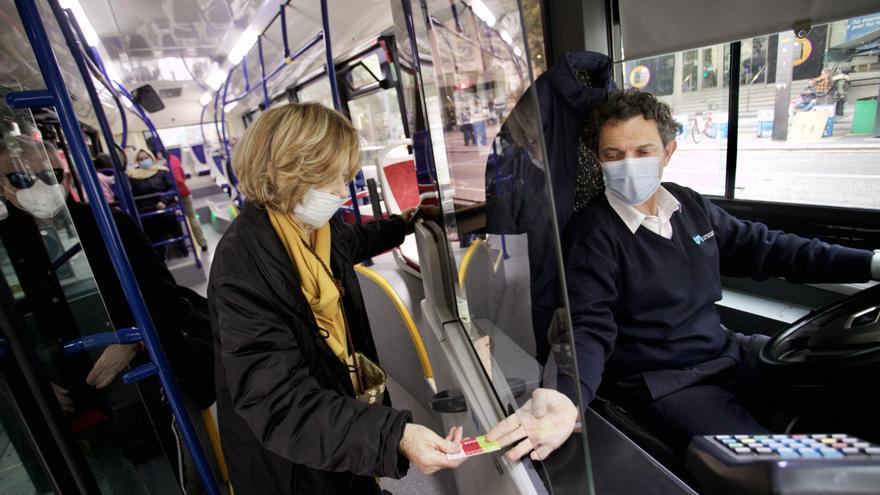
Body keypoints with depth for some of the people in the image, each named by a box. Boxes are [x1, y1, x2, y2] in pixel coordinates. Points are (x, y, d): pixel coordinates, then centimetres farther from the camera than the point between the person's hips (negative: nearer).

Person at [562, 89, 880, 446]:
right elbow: (589, 328, -23)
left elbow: (763, 247, 15)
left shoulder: (690, 204, 5)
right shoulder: (592, 233, -17)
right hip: (660, 383, -7)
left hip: (725, 350, 7)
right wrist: (567, 402, -42)